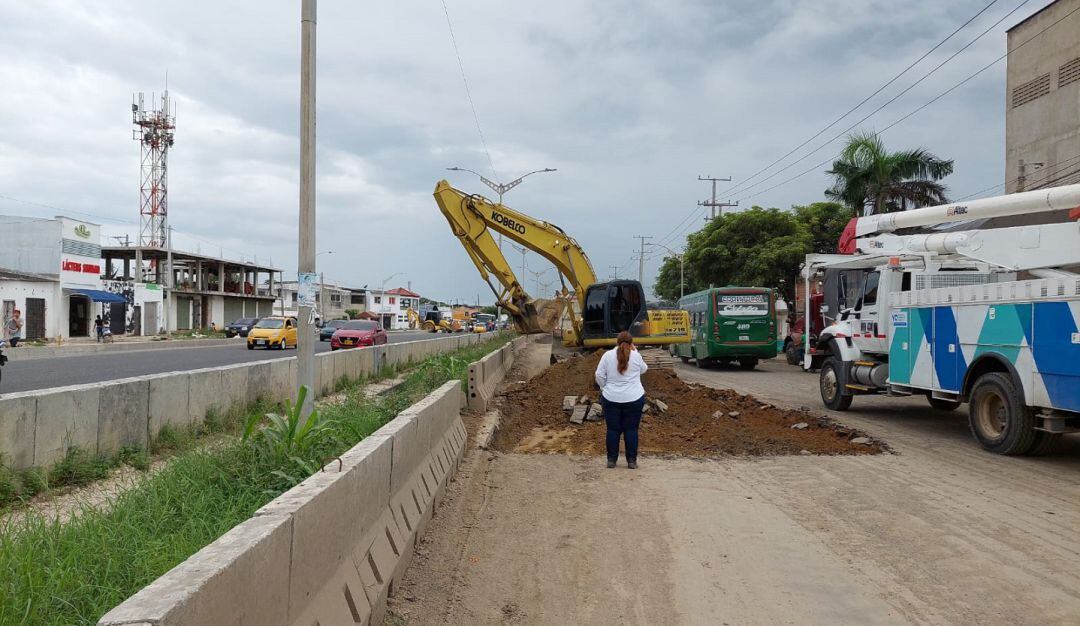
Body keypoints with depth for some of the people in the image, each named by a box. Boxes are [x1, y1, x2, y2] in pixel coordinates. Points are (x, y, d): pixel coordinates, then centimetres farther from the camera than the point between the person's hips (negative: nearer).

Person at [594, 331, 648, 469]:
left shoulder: (607, 355, -3)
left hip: (611, 399, 1)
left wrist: (604, 388, 13)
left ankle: (611, 460, 10)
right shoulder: (636, 356, -3)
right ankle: (632, 461, 7)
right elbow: (643, 369, 16)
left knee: (613, 429, 6)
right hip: (634, 399, 0)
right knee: (631, 429, 5)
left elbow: (599, 376, -2)